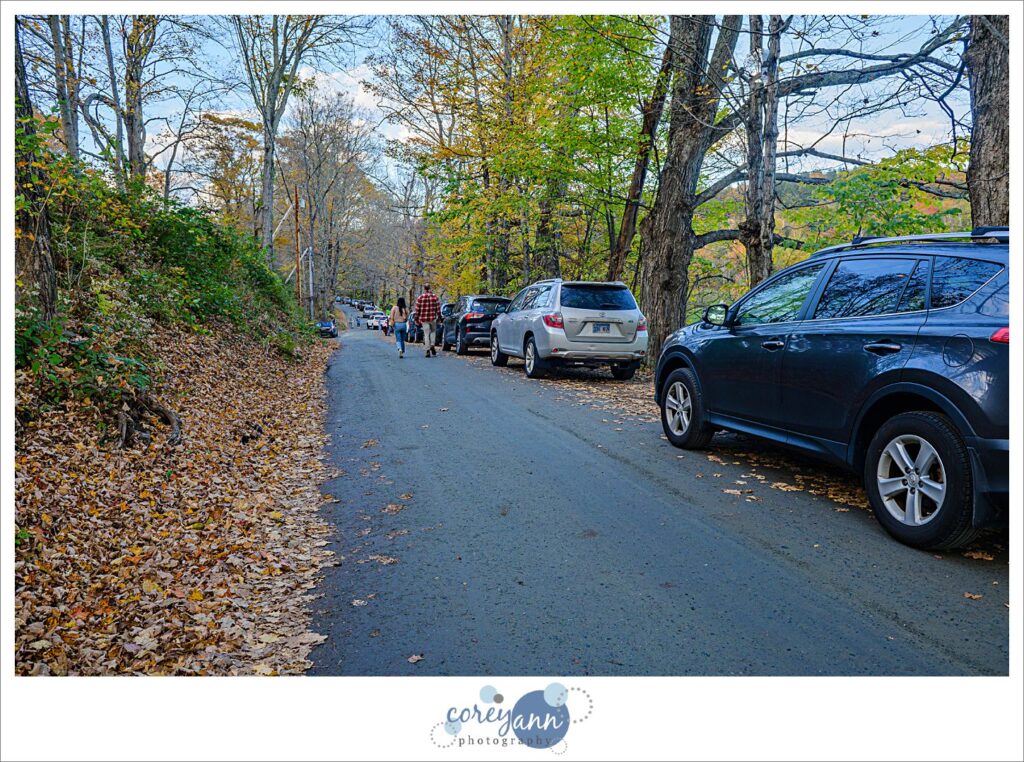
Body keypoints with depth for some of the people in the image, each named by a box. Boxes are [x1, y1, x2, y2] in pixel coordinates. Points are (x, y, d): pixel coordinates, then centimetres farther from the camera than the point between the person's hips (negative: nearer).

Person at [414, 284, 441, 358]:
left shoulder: (420, 297, -3)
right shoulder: (435, 297, 0)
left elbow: (417, 309, 0)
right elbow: (438, 308, 0)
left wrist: (416, 318, 9)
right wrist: (439, 317, 9)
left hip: (424, 319, -1)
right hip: (433, 318, 1)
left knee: (426, 334, 3)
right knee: (433, 331, 21)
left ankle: (428, 350, -1)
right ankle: (432, 345, 4)